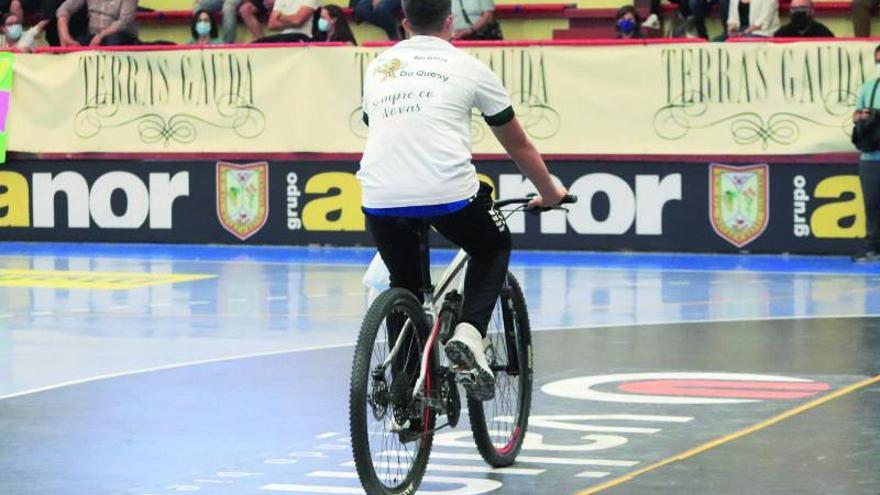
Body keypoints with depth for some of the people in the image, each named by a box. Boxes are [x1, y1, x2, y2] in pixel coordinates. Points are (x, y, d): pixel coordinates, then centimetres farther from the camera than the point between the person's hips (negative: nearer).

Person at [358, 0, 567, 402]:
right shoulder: (469, 68, 12)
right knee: (494, 248, 26)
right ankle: (469, 334, 2)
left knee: (404, 284, 27)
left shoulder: (378, 67, 22)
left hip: (380, 199, 3)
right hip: (447, 194, -3)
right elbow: (518, 146, 22)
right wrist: (550, 194, 38)